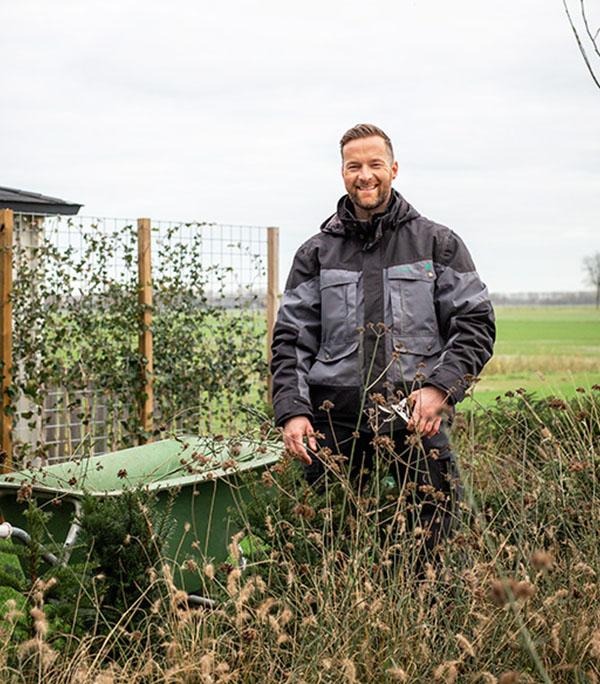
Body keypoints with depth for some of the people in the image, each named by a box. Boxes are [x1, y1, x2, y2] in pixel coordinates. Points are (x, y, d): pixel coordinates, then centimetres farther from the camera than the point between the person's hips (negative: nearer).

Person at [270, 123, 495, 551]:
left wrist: (442, 388, -11)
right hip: (336, 428, 1)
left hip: (418, 425, -1)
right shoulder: (317, 253, 13)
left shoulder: (438, 244, 9)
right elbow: (291, 339, 10)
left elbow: (476, 323, 4)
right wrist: (291, 409, -5)